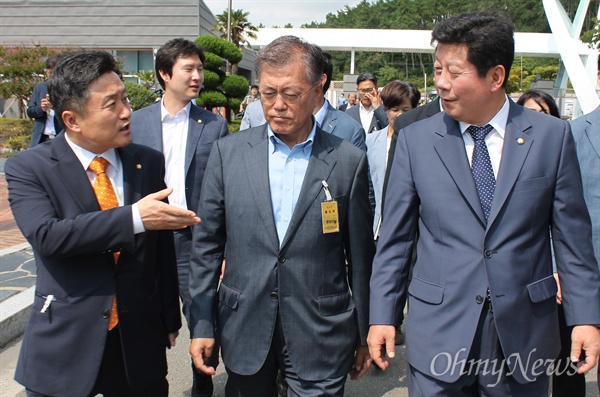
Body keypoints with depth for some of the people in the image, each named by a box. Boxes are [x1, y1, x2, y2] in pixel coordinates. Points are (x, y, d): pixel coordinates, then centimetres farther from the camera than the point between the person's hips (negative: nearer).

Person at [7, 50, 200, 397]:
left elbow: (163, 250, 5)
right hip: (65, 344, -2)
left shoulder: (149, 162, 1)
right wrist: (134, 218, -29)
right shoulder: (28, 168, -6)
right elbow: (46, 235, -24)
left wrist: (170, 320, 9)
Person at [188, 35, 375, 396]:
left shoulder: (349, 161, -5)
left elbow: (360, 256, -1)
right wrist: (202, 325, 2)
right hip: (244, 331, 2)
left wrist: (364, 336, 4)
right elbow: (208, 243, 3)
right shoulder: (228, 153, -2)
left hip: (320, 337, -1)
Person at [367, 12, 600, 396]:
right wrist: (382, 316, 0)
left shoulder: (552, 135, -2)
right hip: (439, 334, 0)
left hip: (525, 330, 1)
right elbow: (395, 238, 1)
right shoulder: (415, 140, -3)